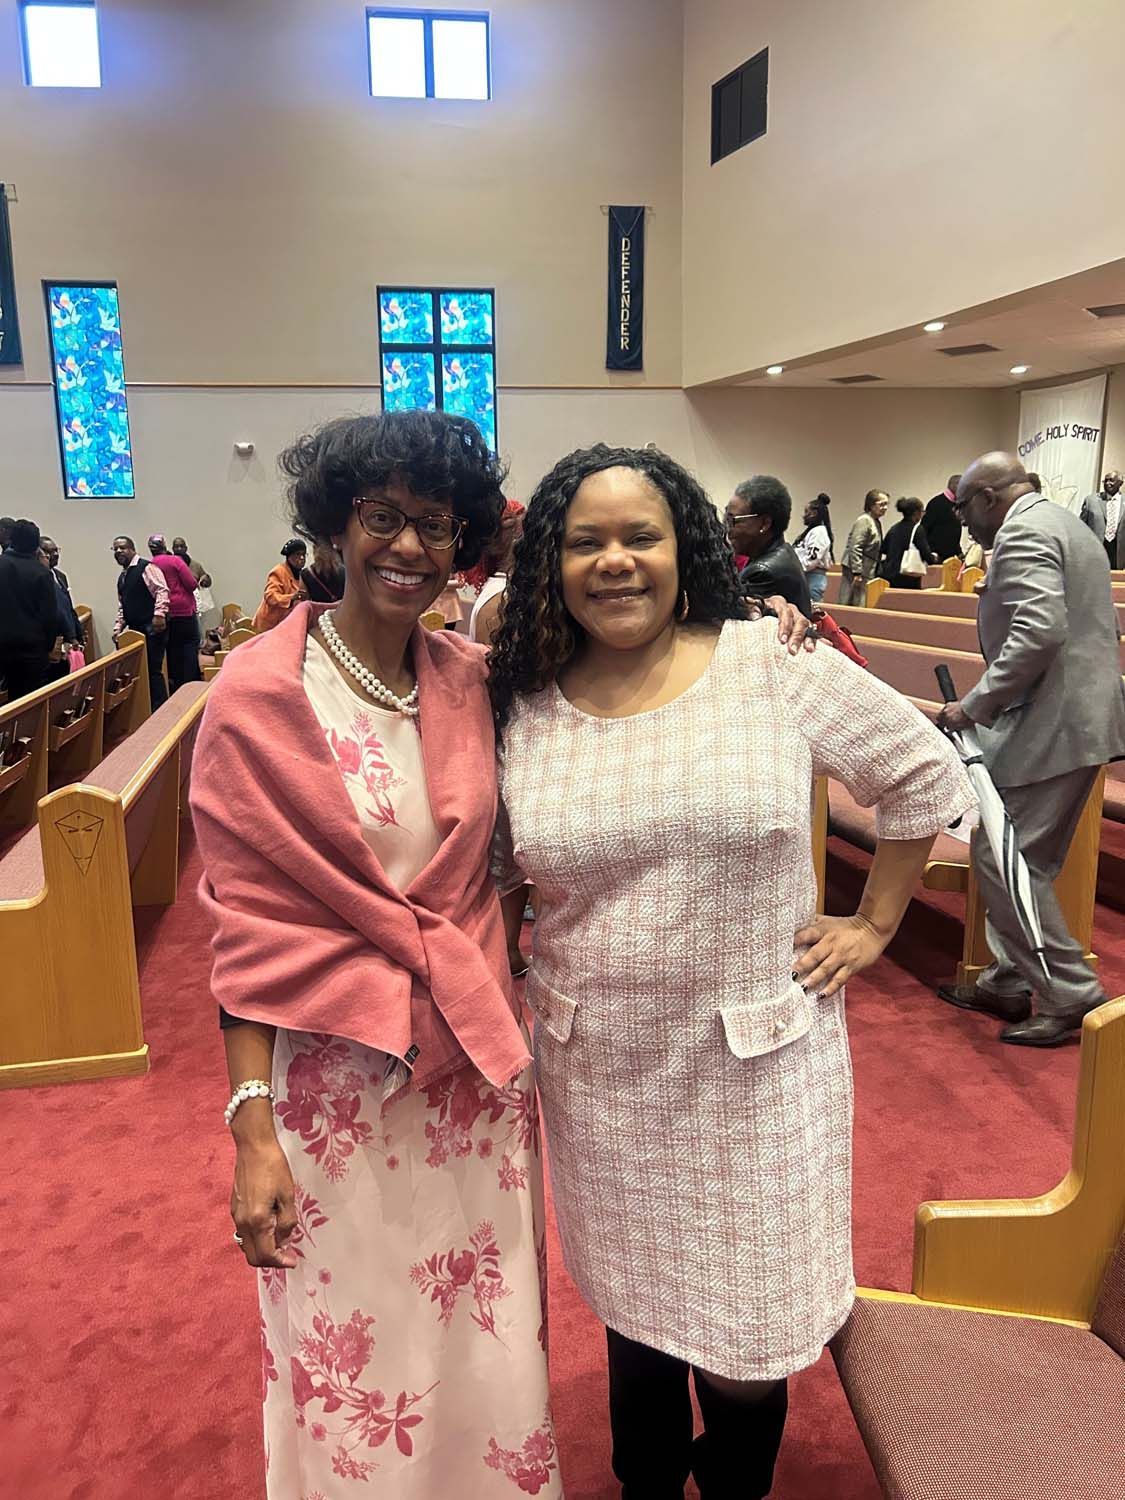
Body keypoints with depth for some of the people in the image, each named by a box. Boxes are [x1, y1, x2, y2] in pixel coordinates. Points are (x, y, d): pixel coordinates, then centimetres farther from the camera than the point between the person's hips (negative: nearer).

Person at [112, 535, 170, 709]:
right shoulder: (122, 577, 21)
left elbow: (162, 590, -15)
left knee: (153, 669, -10)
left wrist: (159, 614, -26)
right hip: (135, 628, 8)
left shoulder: (146, 567, -4)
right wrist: (118, 627, 14)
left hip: (153, 628, -8)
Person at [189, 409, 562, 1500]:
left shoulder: (475, 679, -1)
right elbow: (249, 920, -10)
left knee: (484, 1335, 21)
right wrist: (252, 1124, -12)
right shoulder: (260, 692, -12)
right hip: (334, 1071, -3)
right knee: (353, 1359, 16)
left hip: (475, 1061, 4)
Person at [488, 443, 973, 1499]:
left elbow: (927, 777, 2)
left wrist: (873, 924, 3)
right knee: (632, 1304, 21)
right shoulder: (524, 708, -4)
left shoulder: (776, 668, -10)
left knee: (746, 1340, 13)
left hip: (757, 1063, -1)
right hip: (601, 1071, 2)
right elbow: (488, 866, 11)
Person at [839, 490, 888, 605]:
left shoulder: (877, 522, 16)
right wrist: (857, 573, -22)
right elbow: (855, 548, -19)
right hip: (856, 572, -9)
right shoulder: (864, 521, -11)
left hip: (868, 572, 9)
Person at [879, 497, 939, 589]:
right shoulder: (918, 529, -7)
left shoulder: (894, 528, 10)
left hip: (889, 576, 6)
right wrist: (934, 557, 14)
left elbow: (883, 549, 18)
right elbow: (926, 555, -9)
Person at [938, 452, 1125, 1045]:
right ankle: (1008, 983, 24)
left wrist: (976, 706, -19)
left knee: (1002, 859, -5)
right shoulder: (1067, 525, 21)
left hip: (1051, 725, -11)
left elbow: (1039, 630, -27)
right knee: (1019, 860, 15)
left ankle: (1072, 996, 3)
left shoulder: (1020, 533, -12)